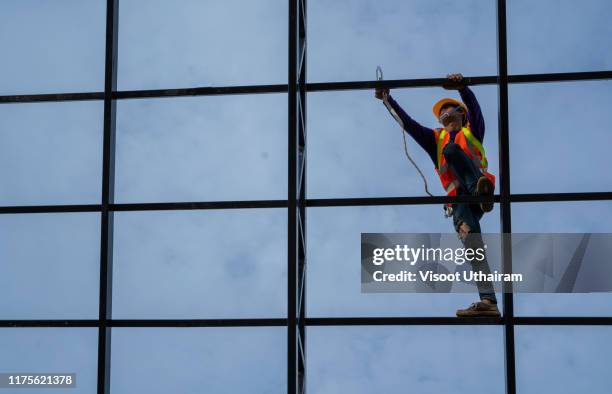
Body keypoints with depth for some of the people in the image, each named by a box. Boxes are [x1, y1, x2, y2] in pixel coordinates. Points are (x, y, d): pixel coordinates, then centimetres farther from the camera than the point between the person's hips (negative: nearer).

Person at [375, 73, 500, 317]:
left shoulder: (472, 132, 25)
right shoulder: (436, 138, 33)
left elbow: (474, 108, 4)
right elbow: (407, 123, 24)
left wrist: (462, 87, -15)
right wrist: (387, 100, 13)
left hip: (477, 186, -3)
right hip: (458, 199, 3)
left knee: (450, 148, -21)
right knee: (470, 240, -21)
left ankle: (481, 188, -45)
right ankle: (488, 301, -31)